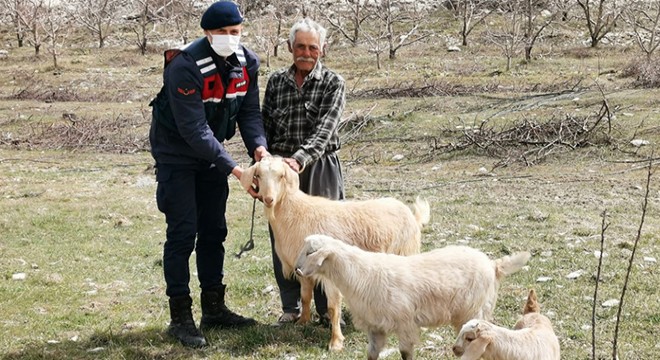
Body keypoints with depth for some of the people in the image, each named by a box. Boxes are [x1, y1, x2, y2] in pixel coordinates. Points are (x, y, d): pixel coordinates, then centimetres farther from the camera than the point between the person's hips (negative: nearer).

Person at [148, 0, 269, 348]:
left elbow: (249, 111, -3)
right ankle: (180, 317, -1)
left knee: (213, 231, 11)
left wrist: (258, 146, -24)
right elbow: (194, 129, -31)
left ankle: (214, 309, 21)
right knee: (183, 232, -8)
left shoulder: (247, 62, -9)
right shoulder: (185, 66, -29)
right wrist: (233, 168, -33)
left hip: (211, 153, 7)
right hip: (176, 154, -7)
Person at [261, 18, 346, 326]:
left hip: (319, 167, -3)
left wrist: (300, 159, -29)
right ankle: (290, 307, 19)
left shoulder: (333, 83, -3)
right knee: (282, 239, 5)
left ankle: (326, 309, 13)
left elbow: (325, 128, -15)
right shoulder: (276, 81, 7)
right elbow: (265, 125, 12)